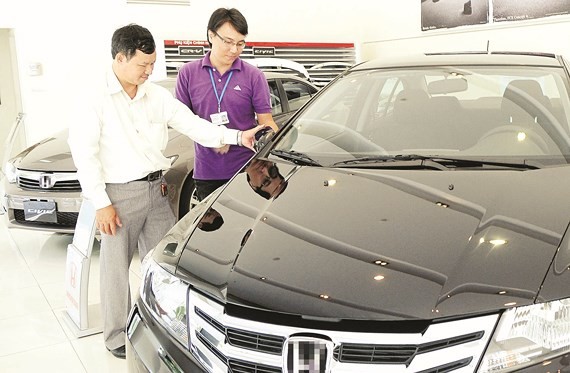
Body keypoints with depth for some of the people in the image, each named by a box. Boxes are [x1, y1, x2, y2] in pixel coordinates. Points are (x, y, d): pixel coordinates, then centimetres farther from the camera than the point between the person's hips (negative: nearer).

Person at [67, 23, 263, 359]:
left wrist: (236, 136, -13)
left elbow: (192, 125, 0)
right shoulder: (97, 99, -9)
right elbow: (84, 152, -10)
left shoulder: (157, 95, 5)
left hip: (157, 191, 5)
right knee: (117, 266, 7)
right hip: (120, 194, -4)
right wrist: (101, 203, -13)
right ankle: (117, 336, 24)